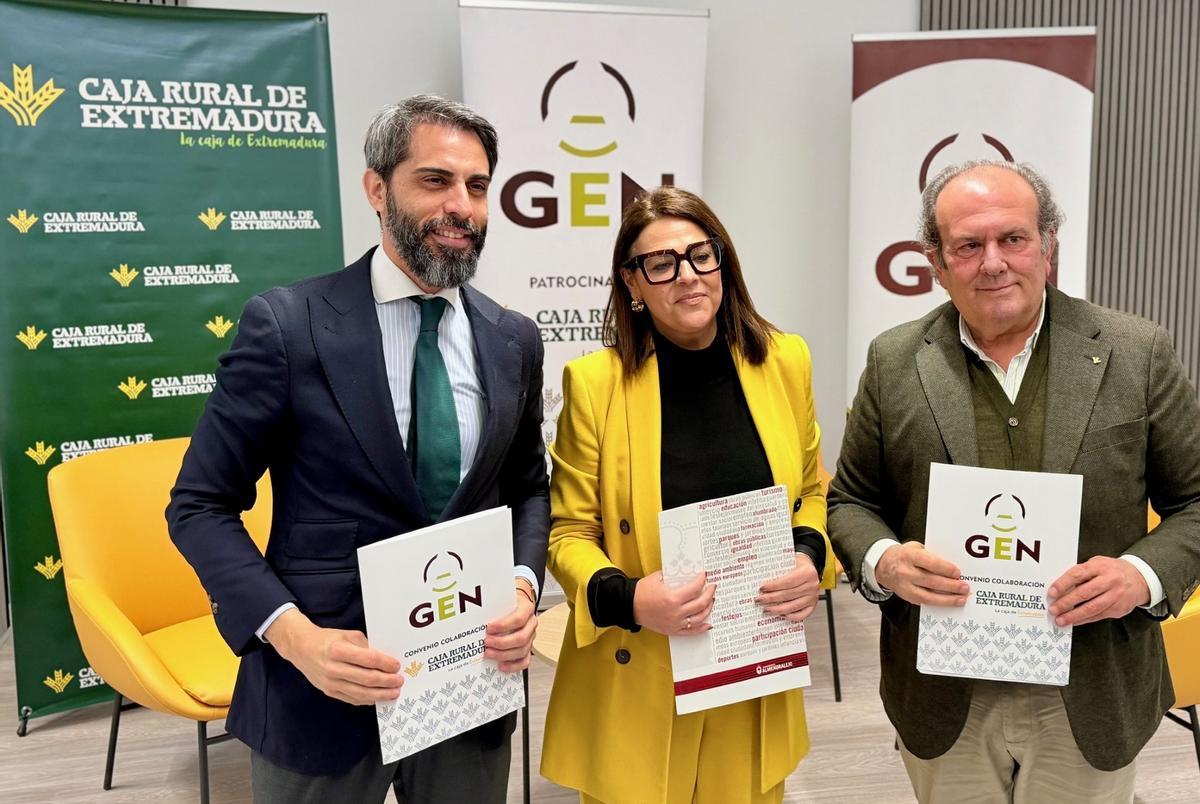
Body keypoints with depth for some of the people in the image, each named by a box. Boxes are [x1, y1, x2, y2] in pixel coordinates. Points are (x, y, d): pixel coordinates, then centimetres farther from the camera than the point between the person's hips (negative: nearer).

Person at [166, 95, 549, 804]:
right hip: (324, 682, -3)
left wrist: (524, 585, -8)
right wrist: (294, 635, -19)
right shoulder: (286, 325, -11)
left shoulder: (514, 341, 1)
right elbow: (200, 506, -6)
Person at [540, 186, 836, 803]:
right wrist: (626, 598, -22)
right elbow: (568, 532, -4)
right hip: (637, 677, -2)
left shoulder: (785, 361, -1)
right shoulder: (594, 381, -11)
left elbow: (812, 491, 11)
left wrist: (811, 556, -8)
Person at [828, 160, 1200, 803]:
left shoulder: (1138, 353, -3)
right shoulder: (893, 363, -2)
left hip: (1089, 705, 0)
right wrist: (883, 561, -15)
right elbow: (850, 500, 5)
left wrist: (1144, 575, -16)